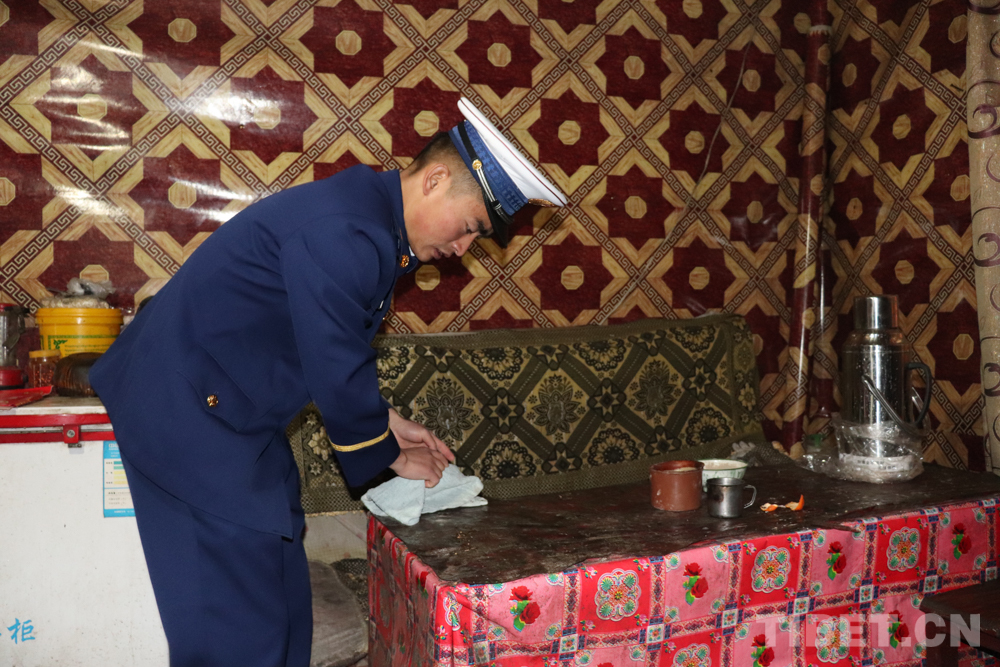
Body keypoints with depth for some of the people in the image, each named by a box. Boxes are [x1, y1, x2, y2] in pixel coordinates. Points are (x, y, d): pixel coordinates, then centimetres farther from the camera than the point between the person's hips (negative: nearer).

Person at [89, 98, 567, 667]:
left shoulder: (373, 216, 8)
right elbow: (336, 368, -22)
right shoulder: (344, 234, -26)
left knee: (279, 590, 15)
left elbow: (336, 351, 16)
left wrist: (386, 421, 12)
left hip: (221, 403, 10)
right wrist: (388, 455, -5)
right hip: (186, 411, -10)